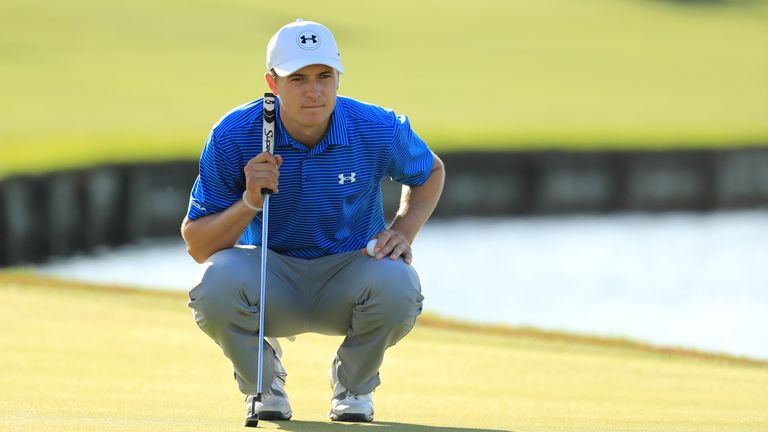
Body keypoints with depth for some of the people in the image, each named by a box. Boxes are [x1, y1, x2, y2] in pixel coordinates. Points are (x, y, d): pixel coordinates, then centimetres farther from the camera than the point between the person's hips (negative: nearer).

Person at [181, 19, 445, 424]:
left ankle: (353, 384, 1)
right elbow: (197, 246, -14)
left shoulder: (379, 130, -14)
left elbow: (431, 171, 11)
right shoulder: (234, 136, -16)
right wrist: (249, 203, -31)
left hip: (345, 279, 1)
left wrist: (402, 231, -7)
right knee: (218, 280, -35)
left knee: (397, 284, -34)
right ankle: (262, 382, -1)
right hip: (270, 275, -1)